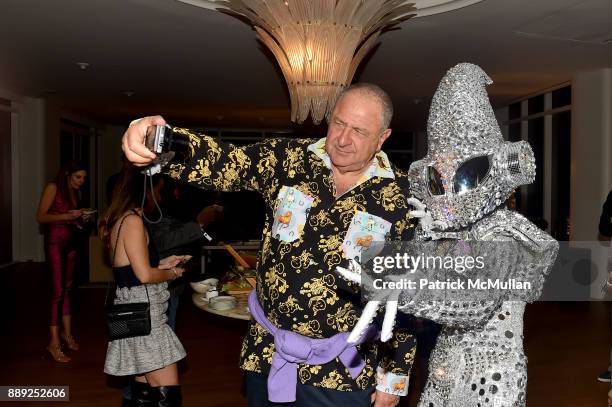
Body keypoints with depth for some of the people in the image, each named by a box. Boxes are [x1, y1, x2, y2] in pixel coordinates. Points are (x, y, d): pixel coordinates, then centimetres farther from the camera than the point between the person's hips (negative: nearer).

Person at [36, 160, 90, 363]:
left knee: (68, 288, 10)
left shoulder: (74, 192, 14)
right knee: (58, 291, -9)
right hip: (55, 241, -7)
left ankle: (67, 332, 21)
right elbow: (40, 217, -12)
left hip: (70, 241, 7)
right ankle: (54, 342, -4)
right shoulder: (53, 188, -7)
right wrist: (67, 216, -21)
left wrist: (81, 218, 2)